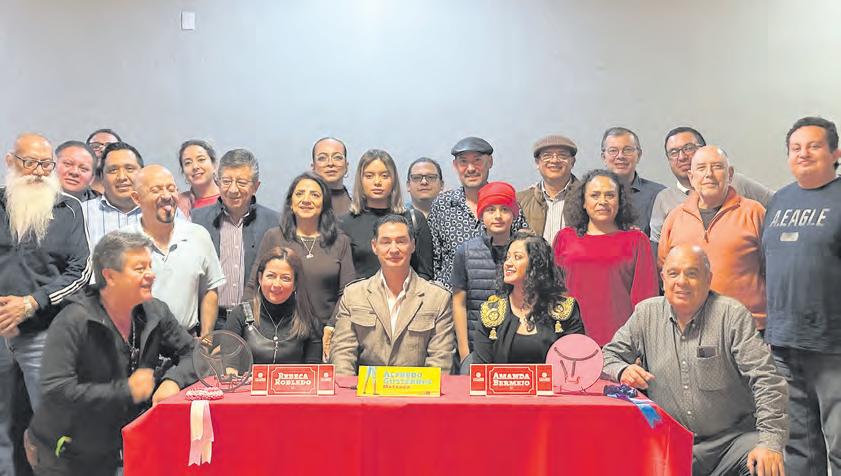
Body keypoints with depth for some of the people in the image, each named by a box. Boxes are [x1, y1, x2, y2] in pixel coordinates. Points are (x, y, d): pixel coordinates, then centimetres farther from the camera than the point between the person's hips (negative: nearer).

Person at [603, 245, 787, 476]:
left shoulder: (732, 315, -3)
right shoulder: (646, 314, 6)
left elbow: (766, 381, -8)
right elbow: (608, 356, 14)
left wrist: (770, 443, -18)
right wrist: (622, 370, -11)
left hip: (732, 438, -2)